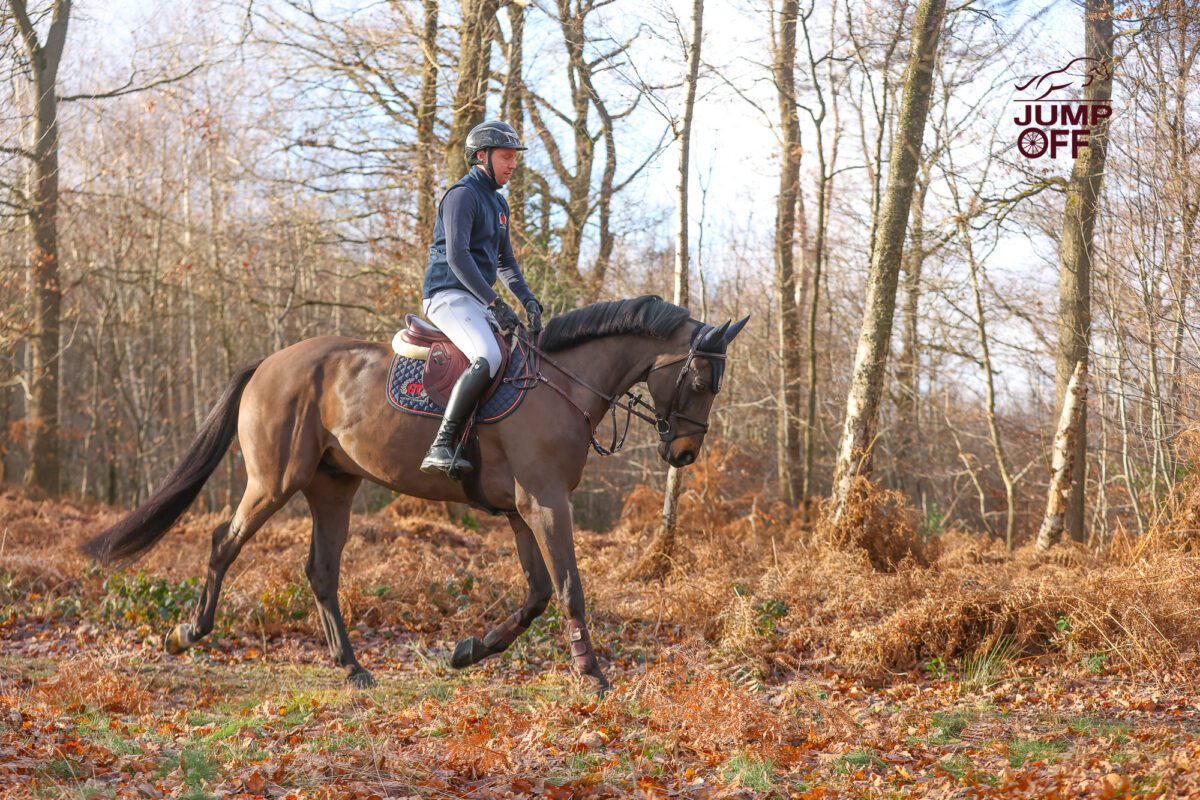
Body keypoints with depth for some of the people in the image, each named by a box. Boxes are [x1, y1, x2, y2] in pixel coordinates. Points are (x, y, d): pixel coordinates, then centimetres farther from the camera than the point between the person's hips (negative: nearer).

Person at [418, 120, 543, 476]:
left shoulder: (498, 203, 21)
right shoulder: (462, 194, -9)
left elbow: (505, 261, 24)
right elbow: (457, 256, -20)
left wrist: (529, 300, 7)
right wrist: (494, 303, -23)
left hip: (479, 301, 10)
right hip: (449, 296, -10)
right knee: (488, 358, -32)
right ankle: (440, 448, -37)